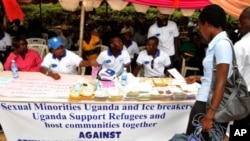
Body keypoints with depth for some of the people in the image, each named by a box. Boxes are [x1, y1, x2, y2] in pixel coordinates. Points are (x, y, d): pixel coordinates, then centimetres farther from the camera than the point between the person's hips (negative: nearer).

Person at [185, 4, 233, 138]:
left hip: (212, 105, -8)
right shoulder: (216, 44, 11)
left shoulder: (222, 44, -15)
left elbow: (221, 82, -19)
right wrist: (198, 78, 33)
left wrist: (210, 115, -21)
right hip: (204, 102, 8)